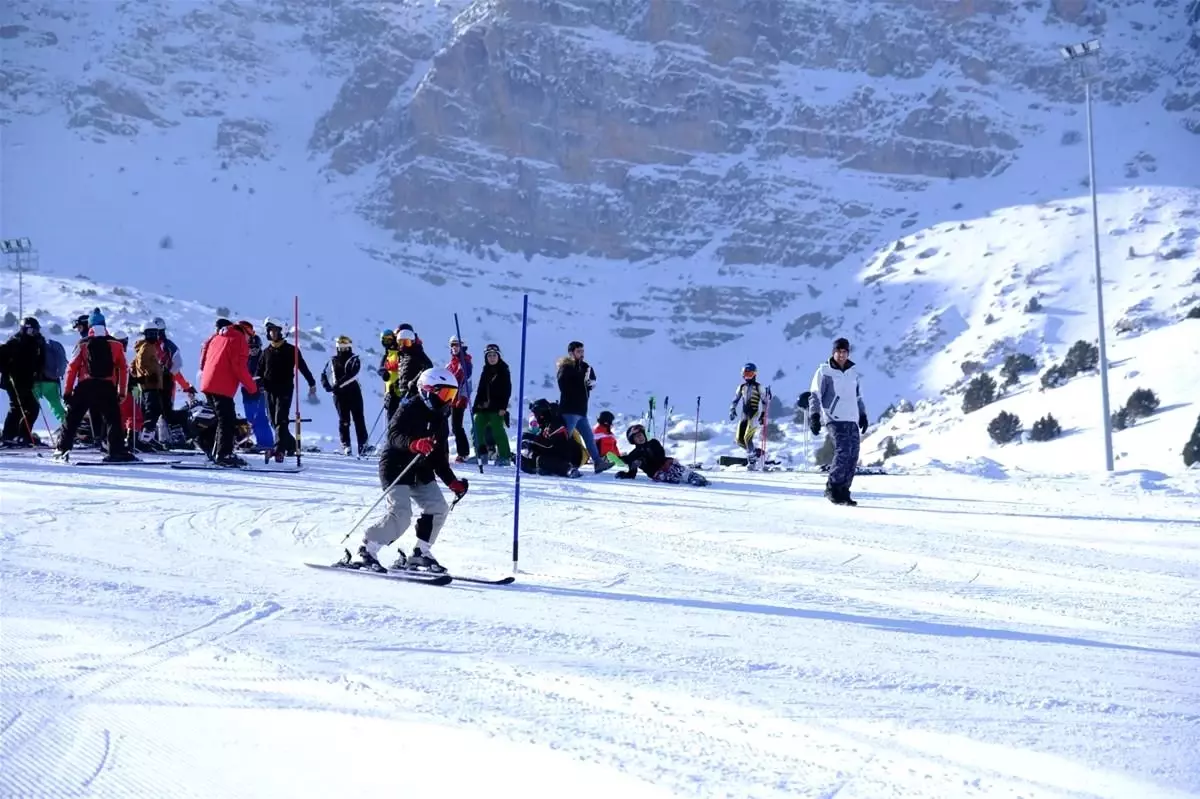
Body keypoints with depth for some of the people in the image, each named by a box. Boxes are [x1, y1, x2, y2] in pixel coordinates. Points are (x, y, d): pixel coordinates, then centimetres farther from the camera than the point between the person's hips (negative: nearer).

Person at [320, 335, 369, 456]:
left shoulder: (354, 360, 2)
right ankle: (345, 445, 7)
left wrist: (339, 384, -22)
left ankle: (363, 444, -2)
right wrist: (327, 386, -7)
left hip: (354, 392, -2)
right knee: (343, 420, 1)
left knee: (358, 419, -4)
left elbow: (351, 375, -14)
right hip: (339, 394, 2)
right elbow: (324, 374, 13)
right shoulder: (333, 361, 14)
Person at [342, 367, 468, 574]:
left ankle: (420, 554, 10)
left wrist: (453, 482, 9)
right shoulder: (410, 409, -12)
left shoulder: (439, 419, 13)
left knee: (438, 509, -2)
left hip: (421, 472, 8)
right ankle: (365, 552, -10)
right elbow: (394, 434, -26)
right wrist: (413, 444, -44)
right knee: (400, 514, -20)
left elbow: (439, 457, 17)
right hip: (397, 468, -8)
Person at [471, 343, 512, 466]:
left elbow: (507, 390, -7)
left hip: (497, 407, -7)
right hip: (484, 406, 7)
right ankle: (481, 454, 10)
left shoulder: (504, 371, -2)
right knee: (477, 427, 1)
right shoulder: (485, 371, 16)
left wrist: (503, 406, -16)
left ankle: (505, 456, -9)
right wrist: (476, 406, 11)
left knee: (497, 430, -13)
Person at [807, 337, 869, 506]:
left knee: (853, 456, 0)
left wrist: (863, 415, 23)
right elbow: (815, 395, -2)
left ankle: (843, 491, 8)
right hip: (835, 418, -6)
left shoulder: (853, 372, 16)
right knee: (843, 452, -18)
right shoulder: (825, 371, 0)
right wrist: (814, 416, -12)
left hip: (852, 419, 6)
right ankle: (832, 488, -6)